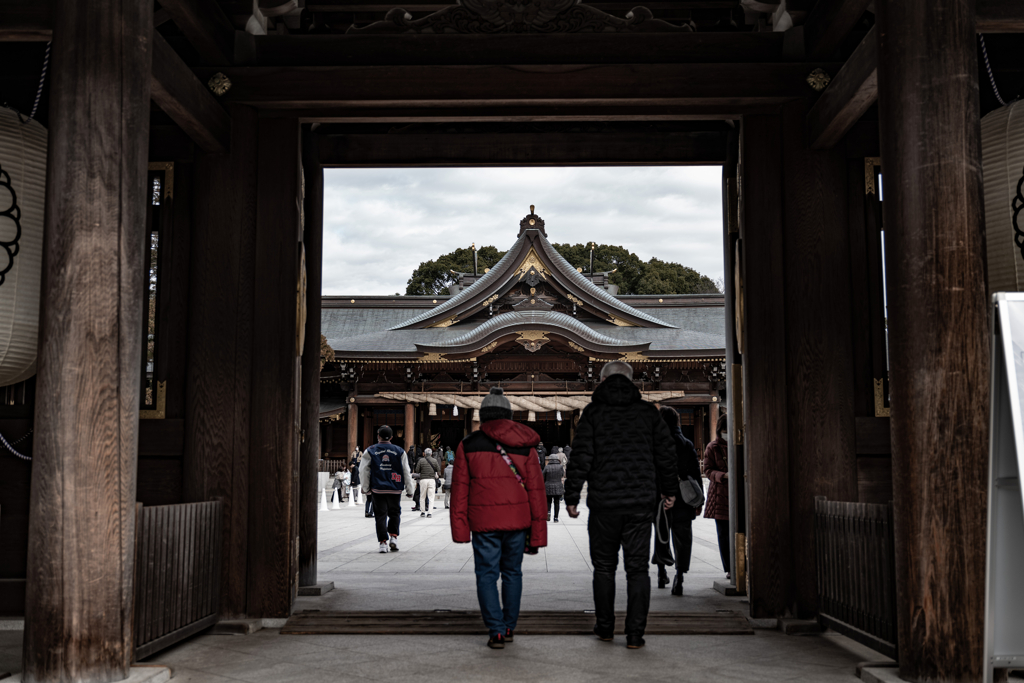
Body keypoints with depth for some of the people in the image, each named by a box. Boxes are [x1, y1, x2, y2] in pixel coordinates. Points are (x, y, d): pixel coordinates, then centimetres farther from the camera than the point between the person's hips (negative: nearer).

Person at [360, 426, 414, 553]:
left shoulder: (370, 451, 2)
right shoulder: (400, 452, 4)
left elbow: (363, 471, 4)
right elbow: (406, 472, 5)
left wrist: (366, 488, 13)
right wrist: (409, 489, 12)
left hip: (378, 489, -1)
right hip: (395, 489, 1)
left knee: (381, 515, 4)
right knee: (394, 513, 16)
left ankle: (383, 542, -1)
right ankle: (394, 536, 1)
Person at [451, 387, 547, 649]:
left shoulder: (468, 445, 1)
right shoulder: (525, 446, 4)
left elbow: (459, 488, -1)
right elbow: (536, 490, 3)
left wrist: (460, 529, 1)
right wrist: (537, 535, 7)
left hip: (484, 522, -2)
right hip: (518, 520, 2)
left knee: (487, 575, 4)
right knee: (512, 573, 17)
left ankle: (496, 631, -4)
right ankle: (509, 627, 25)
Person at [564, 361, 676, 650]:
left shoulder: (592, 412, -1)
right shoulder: (647, 411, 6)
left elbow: (581, 458, -7)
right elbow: (666, 454, 8)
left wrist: (571, 497, 0)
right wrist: (669, 491, 20)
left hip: (604, 504, -1)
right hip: (641, 502, 1)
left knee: (604, 566, 13)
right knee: (637, 568, 5)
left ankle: (605, 628, 22)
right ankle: (635, 633, 2)